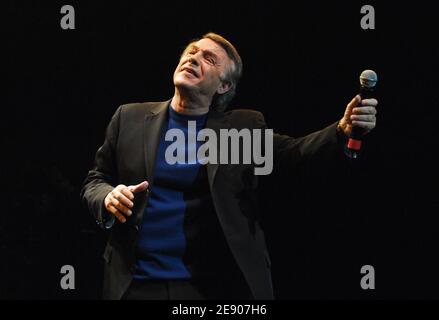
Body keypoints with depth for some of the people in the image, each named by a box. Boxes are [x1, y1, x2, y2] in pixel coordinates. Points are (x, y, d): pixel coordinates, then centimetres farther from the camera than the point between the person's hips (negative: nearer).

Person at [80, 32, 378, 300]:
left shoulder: (243, 127, 4)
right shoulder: (130, 118, 7)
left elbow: (294, 152, -6)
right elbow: (95, 181, 12)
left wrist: (342, 130, -23)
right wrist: (108, 199, -11)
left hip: (214, 286, -1)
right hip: (136, 282, 1)